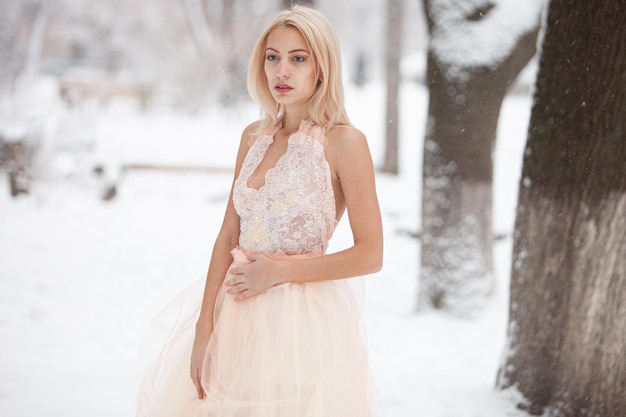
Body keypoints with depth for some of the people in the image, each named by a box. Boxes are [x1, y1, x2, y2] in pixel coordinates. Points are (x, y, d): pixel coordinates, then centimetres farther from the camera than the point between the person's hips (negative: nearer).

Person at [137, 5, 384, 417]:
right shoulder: (254, 137, 7)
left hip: (305, 320, -5)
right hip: (242, 317, 6)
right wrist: (204, 329, -1)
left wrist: (279, 270, -11)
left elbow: (370, 255, -11)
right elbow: (228, 237, 6)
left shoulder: (343, 141, -10)